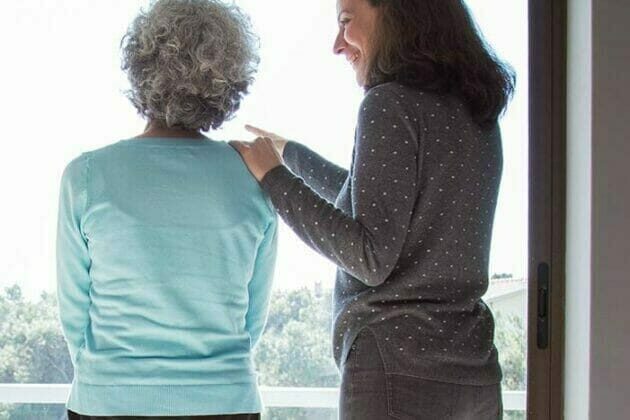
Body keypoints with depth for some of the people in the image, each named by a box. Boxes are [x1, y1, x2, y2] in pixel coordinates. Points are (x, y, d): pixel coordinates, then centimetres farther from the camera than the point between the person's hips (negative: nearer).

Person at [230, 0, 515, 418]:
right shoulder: (477, 111, 14)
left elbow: (373, 259, -16)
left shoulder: (391, 103, -11)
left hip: (398, 366, -8)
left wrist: (275, 178, -8)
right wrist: (289, 153, 40)